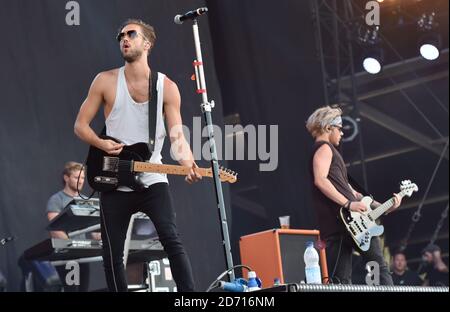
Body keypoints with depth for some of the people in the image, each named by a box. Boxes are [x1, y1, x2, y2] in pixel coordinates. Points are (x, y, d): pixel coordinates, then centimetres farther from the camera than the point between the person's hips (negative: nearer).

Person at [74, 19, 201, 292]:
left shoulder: (167, 87, 0)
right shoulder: (105, 81, 1)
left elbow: (177, 136, -3)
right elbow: (80, 125, 5)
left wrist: (189, 164, -23)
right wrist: (101, 143, -15)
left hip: (152, 179, -1)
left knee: (172, 240, -17)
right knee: (113, 255, 4)